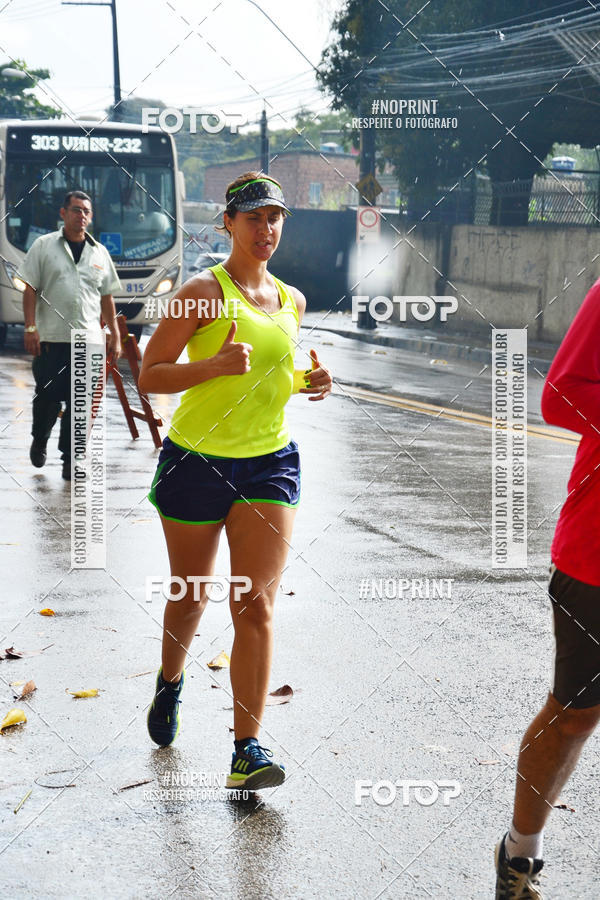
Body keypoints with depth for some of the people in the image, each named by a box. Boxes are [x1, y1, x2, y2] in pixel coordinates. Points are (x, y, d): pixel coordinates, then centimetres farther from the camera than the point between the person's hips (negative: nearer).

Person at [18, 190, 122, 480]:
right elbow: (30, 289, 0)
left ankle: (70, 457, 9)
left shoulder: (99, 252, 12)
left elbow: (107, 297, 16)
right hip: (51, 338, -2)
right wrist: (30, 328, -9)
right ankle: (39, 440, 31)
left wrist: (115, 335, 10)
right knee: (47, 397, 3)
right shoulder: (44, 246, 3)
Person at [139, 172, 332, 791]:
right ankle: (170, 680, 45)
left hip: (270, 463, 3)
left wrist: (308, 383, 3)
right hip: (196, 460, -3)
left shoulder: (291, 300, 9)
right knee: (190, 596, 13)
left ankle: (247, 748, -8)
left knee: (255, 603, -8)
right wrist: (216, 364, -26)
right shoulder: (205, 292, -9)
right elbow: (149, 375, -11)